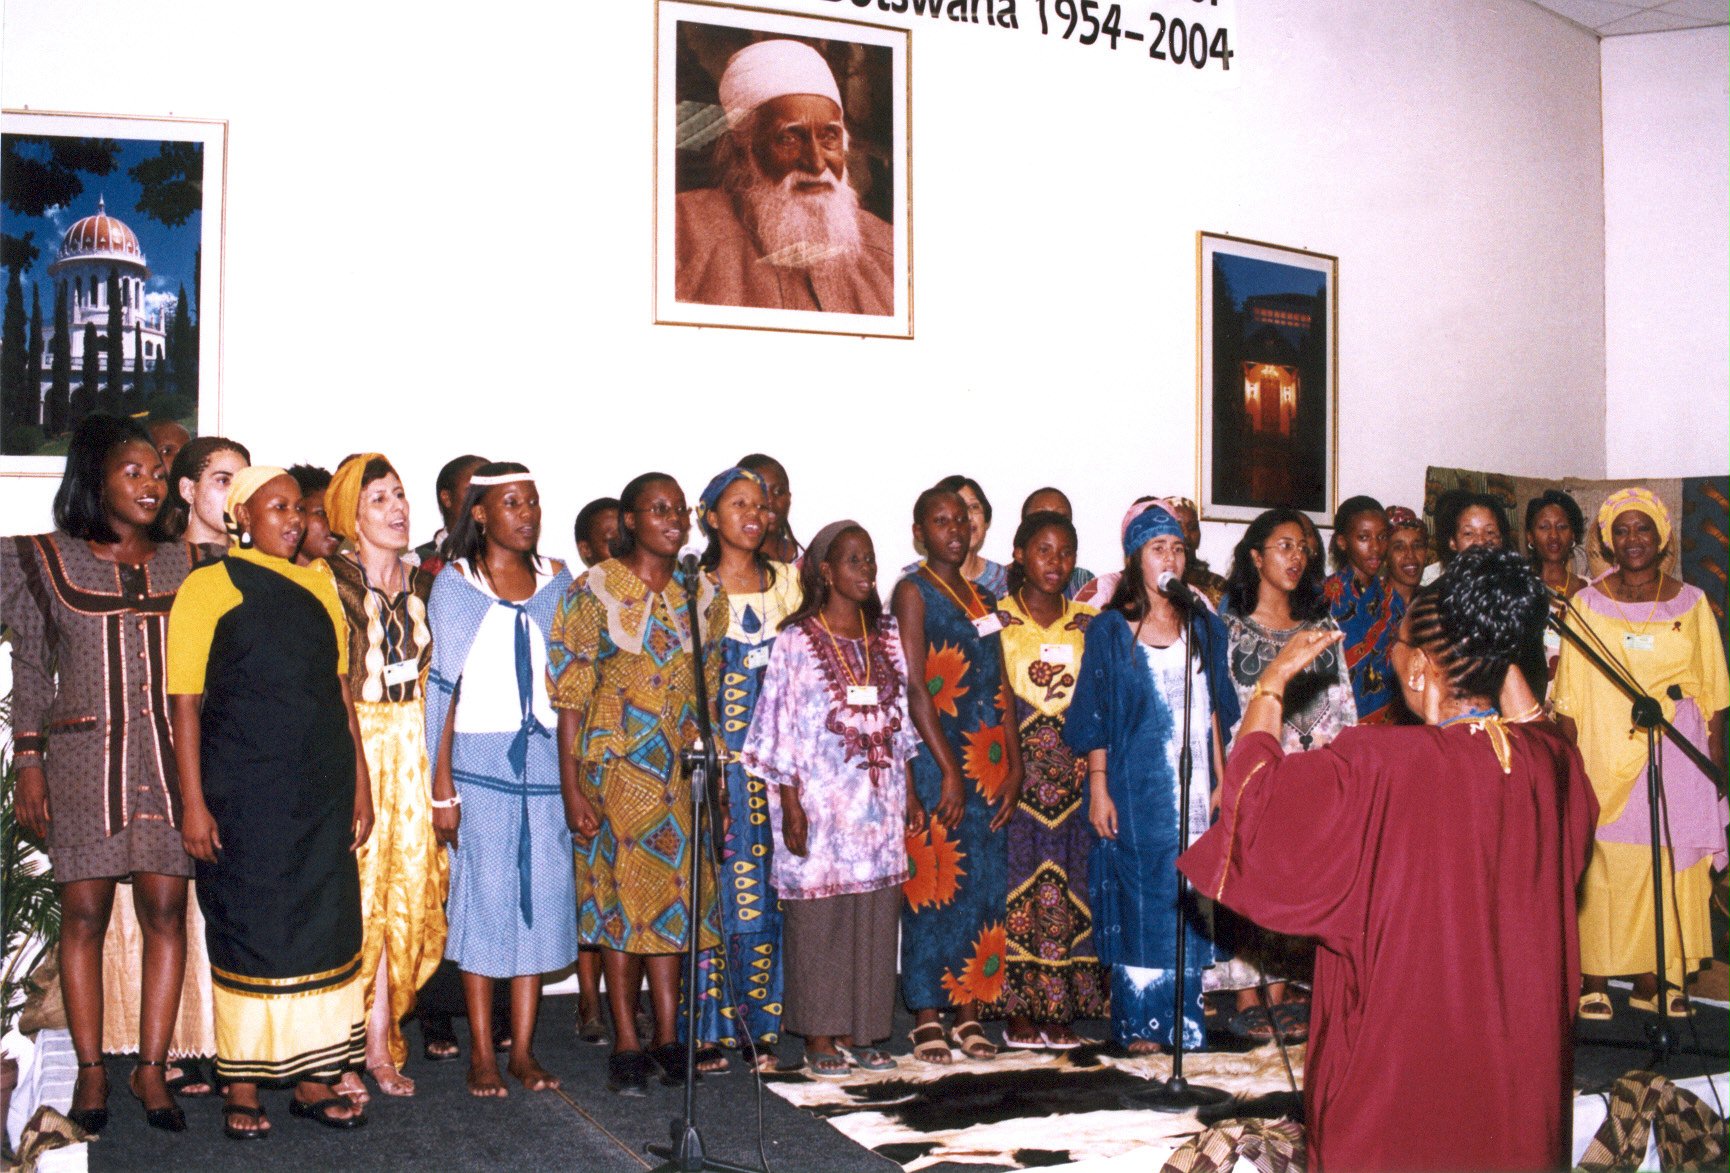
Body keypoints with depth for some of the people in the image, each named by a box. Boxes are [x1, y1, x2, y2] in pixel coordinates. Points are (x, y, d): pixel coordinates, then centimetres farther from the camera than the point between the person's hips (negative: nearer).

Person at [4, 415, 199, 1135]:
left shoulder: (184, 564, 10)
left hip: (168, 759, 2)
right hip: (83, 758, -2)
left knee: (165, 910, 0)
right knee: (84, 912, 1)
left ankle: (152, 1067, 8)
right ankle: (90, 1069, 13)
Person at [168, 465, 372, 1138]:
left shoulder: (318, 583, 12)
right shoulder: (209, 586, -2)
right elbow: (184, 700, -6)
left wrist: (360, 780, 10)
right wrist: (193, 802, -11)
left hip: (322, 790, 5)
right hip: (244, 790, -4)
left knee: (324, 925, 6)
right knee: (249, 931, 2)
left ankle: (313, 1080, 17)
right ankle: (243, 1088, 13)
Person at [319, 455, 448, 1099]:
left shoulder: (424, 584, 11)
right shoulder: (331, 581, -6)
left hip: (411, 749, 5)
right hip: (348, 745, -5)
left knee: (404, 891, 6)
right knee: (349, 893, -3)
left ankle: (381, 1043, 15)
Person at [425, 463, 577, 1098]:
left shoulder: (555, 580, 10)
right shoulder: (454, 583, 0)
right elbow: (444, 689, -2)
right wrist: (442, 786, -7)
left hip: (545, 754, 3)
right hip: (479, 756, -3)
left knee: (543, 890, 4)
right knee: (484, 892, 0)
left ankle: (523, 1049, 13)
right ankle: (482, 1052, 11)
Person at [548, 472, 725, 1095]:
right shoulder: (594, 590, -7)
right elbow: (571, 698, -8)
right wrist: (573, 789, -12)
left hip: (683, 774, 4)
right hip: (616, 769, -4)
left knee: (674, 897, 9)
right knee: (622, 897, 1)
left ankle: (667, 1037, 19)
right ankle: (626, 1044, 11)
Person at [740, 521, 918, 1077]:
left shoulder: (886, 635, 10)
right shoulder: (797, 640, -4)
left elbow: (901, 723, 14)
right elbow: (782, 730, -6)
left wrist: (909, 797, 11)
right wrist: (791, 807, -11)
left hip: (880, 805, 5)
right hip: (820, 802, -5)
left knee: (875, 916, 6)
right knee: (817, 917, 0)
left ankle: (857, 1030, 17)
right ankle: (818, 1036, 11)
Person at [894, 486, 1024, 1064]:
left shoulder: (982, 598, 17)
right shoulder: (913, 592, -3)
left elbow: (1002, 687, 14)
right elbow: (914, 687, -11)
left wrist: (1014, 765, 4)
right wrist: (949, 770, -15)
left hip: (987, 761, 6)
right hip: (936, 758, -6)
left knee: (985, 885, 5)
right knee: (934, 883, -4)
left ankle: (971, 1011, 12)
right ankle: (927, 1016, 4)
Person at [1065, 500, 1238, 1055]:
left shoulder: (1204, 626, 10)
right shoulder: (1110, 630, 0)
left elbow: (1215, 711, 12)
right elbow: (1096, 717, -2)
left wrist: (1221, 779, 8)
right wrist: (1098, 789, -7)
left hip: (1194, 789, 3)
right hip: (1138, 790, -3)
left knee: (1190, 904, 5)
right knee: (1141, 901, -1)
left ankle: (1181, 1021, 14)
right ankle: (1138, 1024, 8)